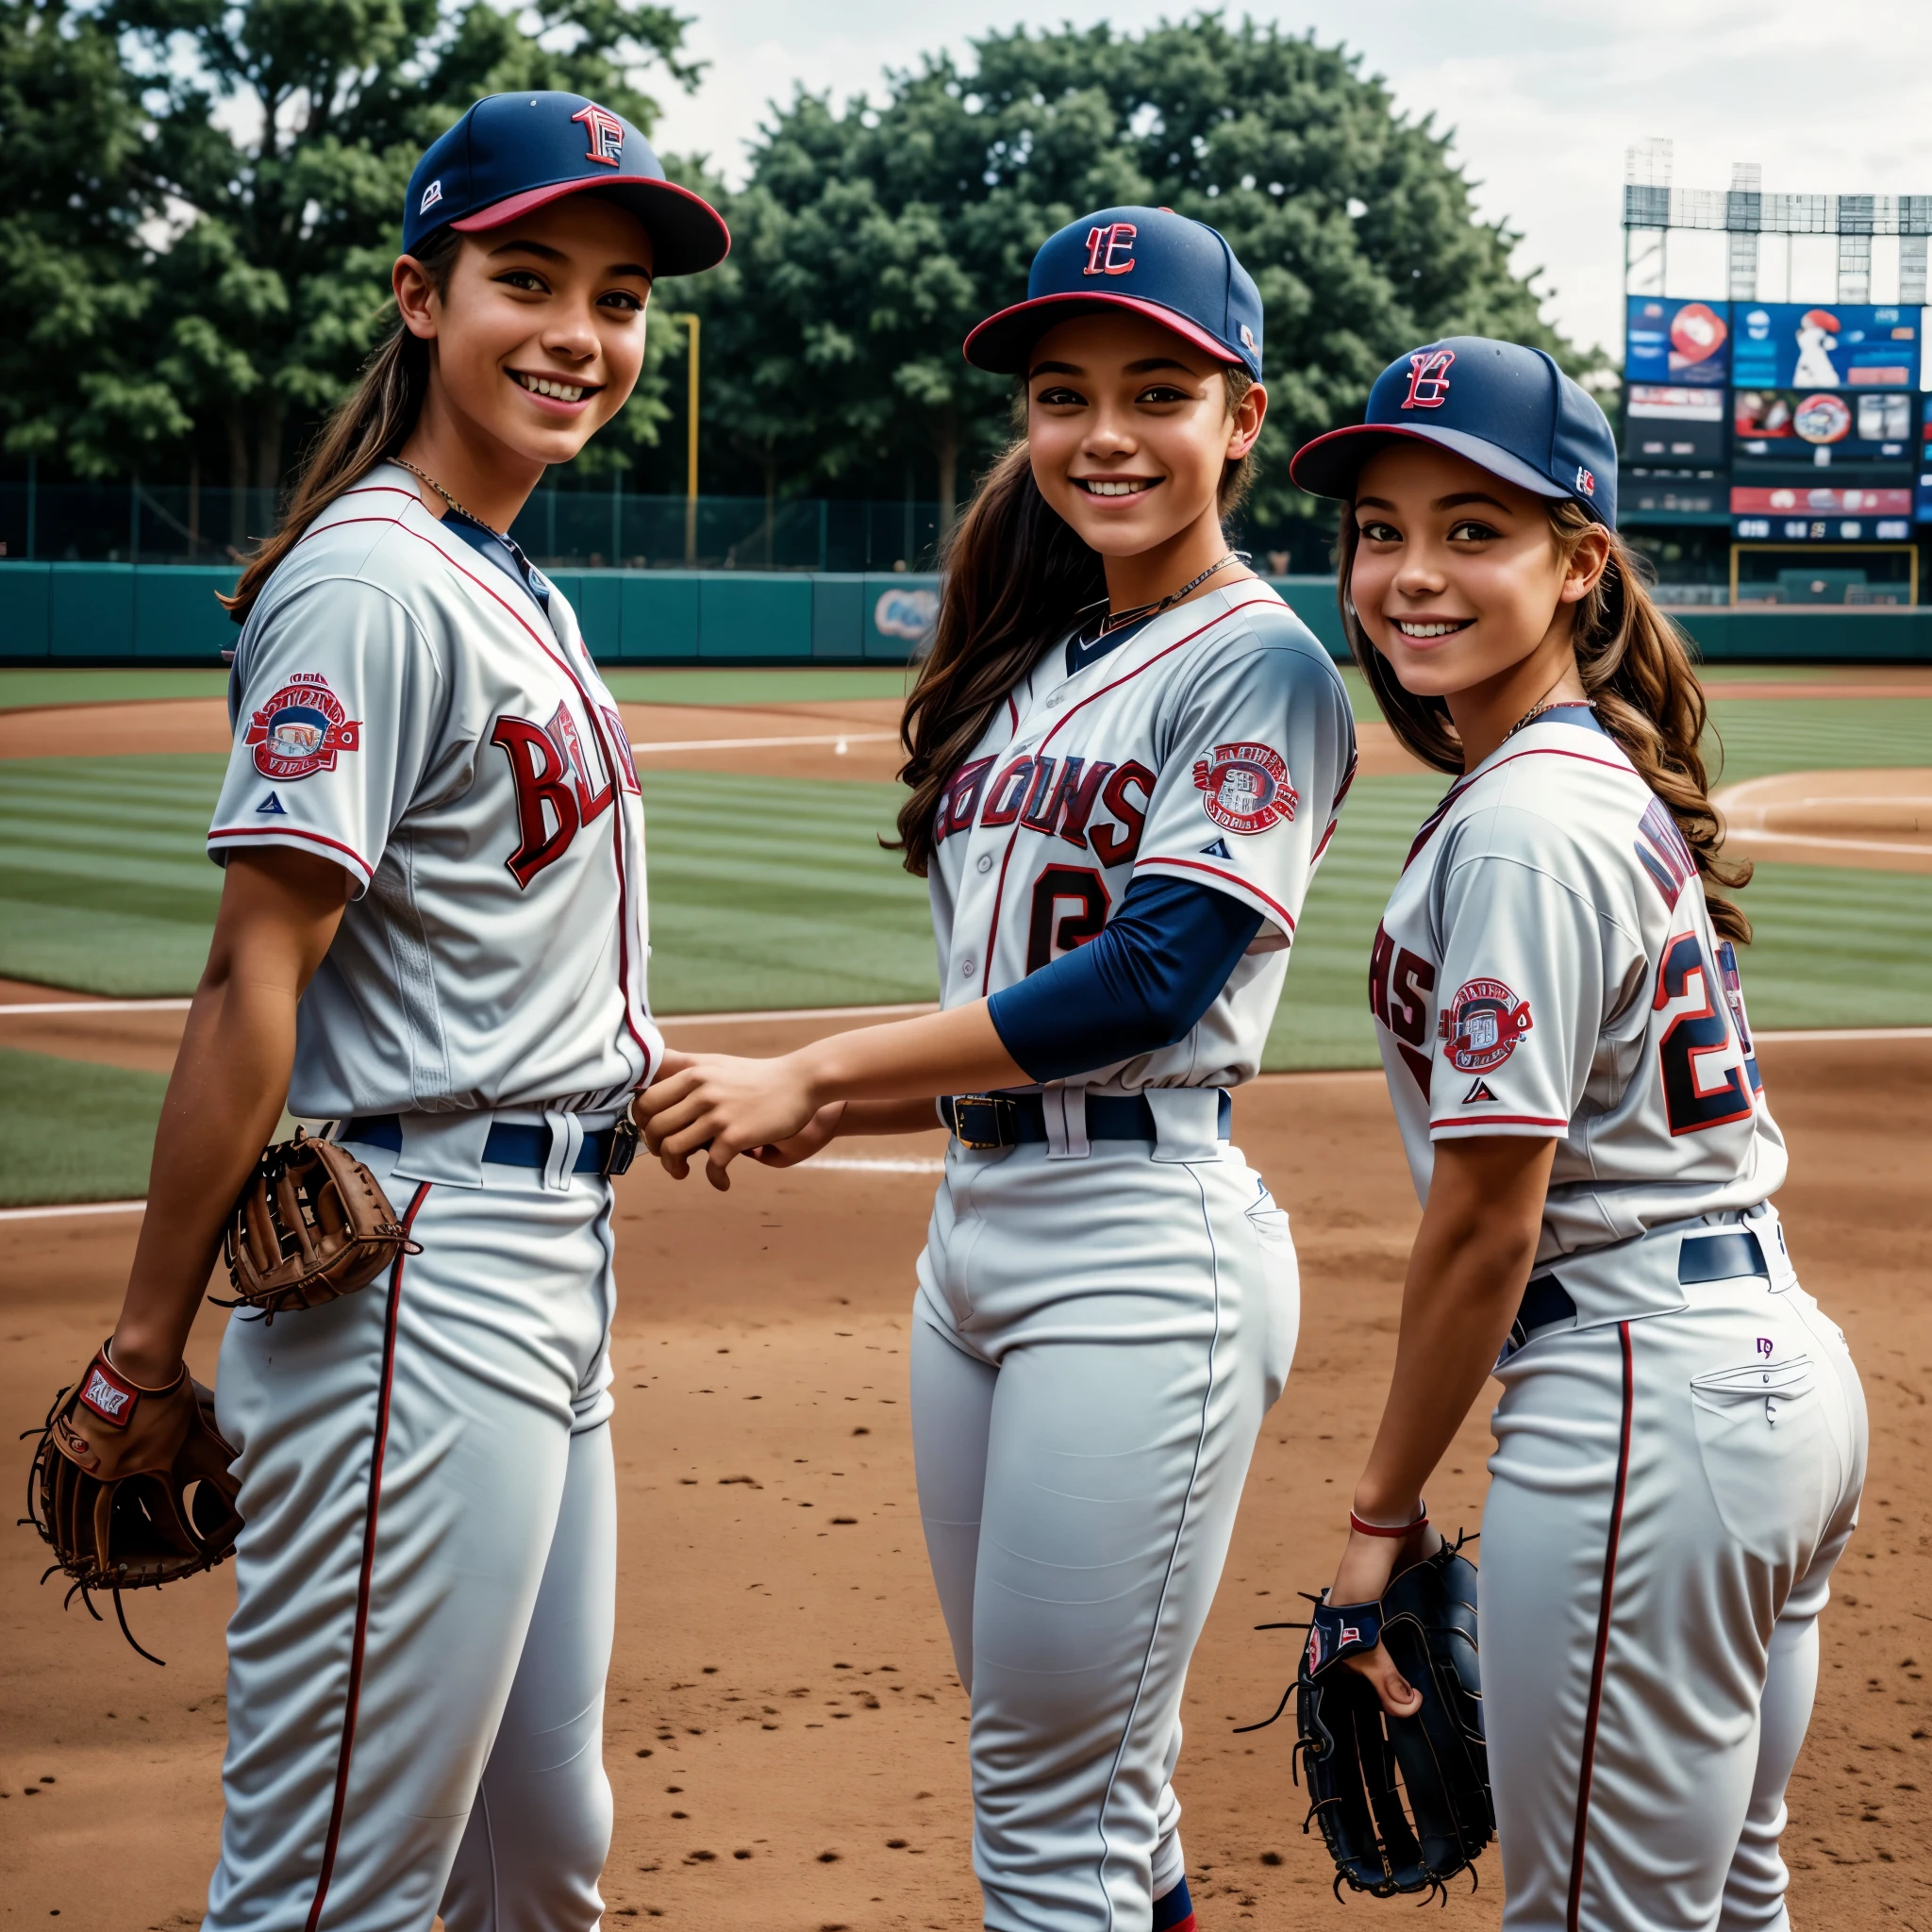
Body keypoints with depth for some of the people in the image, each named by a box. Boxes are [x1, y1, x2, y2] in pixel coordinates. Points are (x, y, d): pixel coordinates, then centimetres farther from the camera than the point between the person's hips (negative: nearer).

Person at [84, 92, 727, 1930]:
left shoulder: (515, 590, 15)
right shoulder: (374, 587, -14)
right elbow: (253, 978, -19)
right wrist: (145, 1347, -20)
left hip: (549, 1271, 10)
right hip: (417, 1277, -10)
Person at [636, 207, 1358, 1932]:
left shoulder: (1260, 665, -8)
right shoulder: (1030, 666, 17)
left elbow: (1150, 979, -19)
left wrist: (815, 1071, -17)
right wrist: (830, 1118, 2)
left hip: (1146, 1234, -8)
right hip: (975, 1223, 8)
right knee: (1064, 1770, 15)